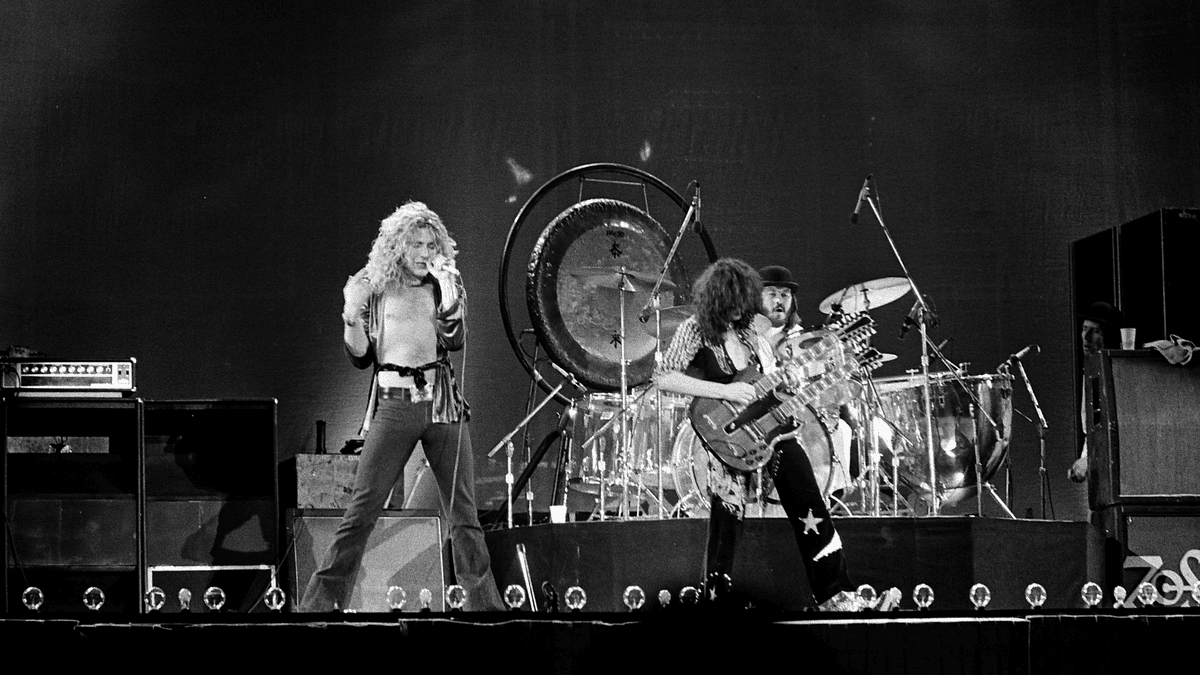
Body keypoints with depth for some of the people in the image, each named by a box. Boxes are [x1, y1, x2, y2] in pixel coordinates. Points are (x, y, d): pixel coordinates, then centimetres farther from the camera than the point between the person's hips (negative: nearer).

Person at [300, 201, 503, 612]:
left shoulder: (444, 285, 11)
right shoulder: (374, 287, 8)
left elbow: (455, 340, -5)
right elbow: (361, 358, 7)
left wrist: (446, 288, -13)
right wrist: (351, 318, -9)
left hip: (442, 401, 2)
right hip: (393, 403, -1)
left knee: (463, 512, 2)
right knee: (362, 509, -8)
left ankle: (485, 603, 9)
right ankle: (320, 603, -4)